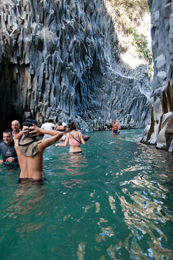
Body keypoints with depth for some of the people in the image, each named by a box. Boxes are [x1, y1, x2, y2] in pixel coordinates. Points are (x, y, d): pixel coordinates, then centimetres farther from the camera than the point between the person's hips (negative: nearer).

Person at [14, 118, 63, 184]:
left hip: (22, 181, 5)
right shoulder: (39, 145, -17)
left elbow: (16, 138, 22)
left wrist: (22, 131, 0)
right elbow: (59, 134, -10)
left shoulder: (17, 145, -6)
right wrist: (42, 131, -14)